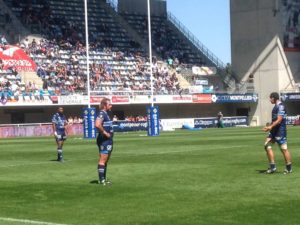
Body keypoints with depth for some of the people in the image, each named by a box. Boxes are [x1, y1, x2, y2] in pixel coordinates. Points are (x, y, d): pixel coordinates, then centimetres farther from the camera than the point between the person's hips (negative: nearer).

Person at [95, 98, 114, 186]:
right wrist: (105, 132, -22)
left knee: (106, 160, 14)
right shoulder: (102, 113, -15)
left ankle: (103, 179, 20)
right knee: (102, 160, -9)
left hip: (108, 140, 11)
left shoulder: (105, 114, 17)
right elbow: (97, 125, -31)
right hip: (104, 140, -11)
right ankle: (101, 180, -8)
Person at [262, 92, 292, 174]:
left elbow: (279, 120, -23)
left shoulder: (280, 106, -14)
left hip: (280, 131, -10)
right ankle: (272, 167, 7)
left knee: (284, 149, -4)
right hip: (274, 131, 10)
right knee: (267, 146, 3)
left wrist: (271, 126, -31)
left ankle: (289, 168, 6)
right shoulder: (276, 107, 16)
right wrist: (268, 126, 21)